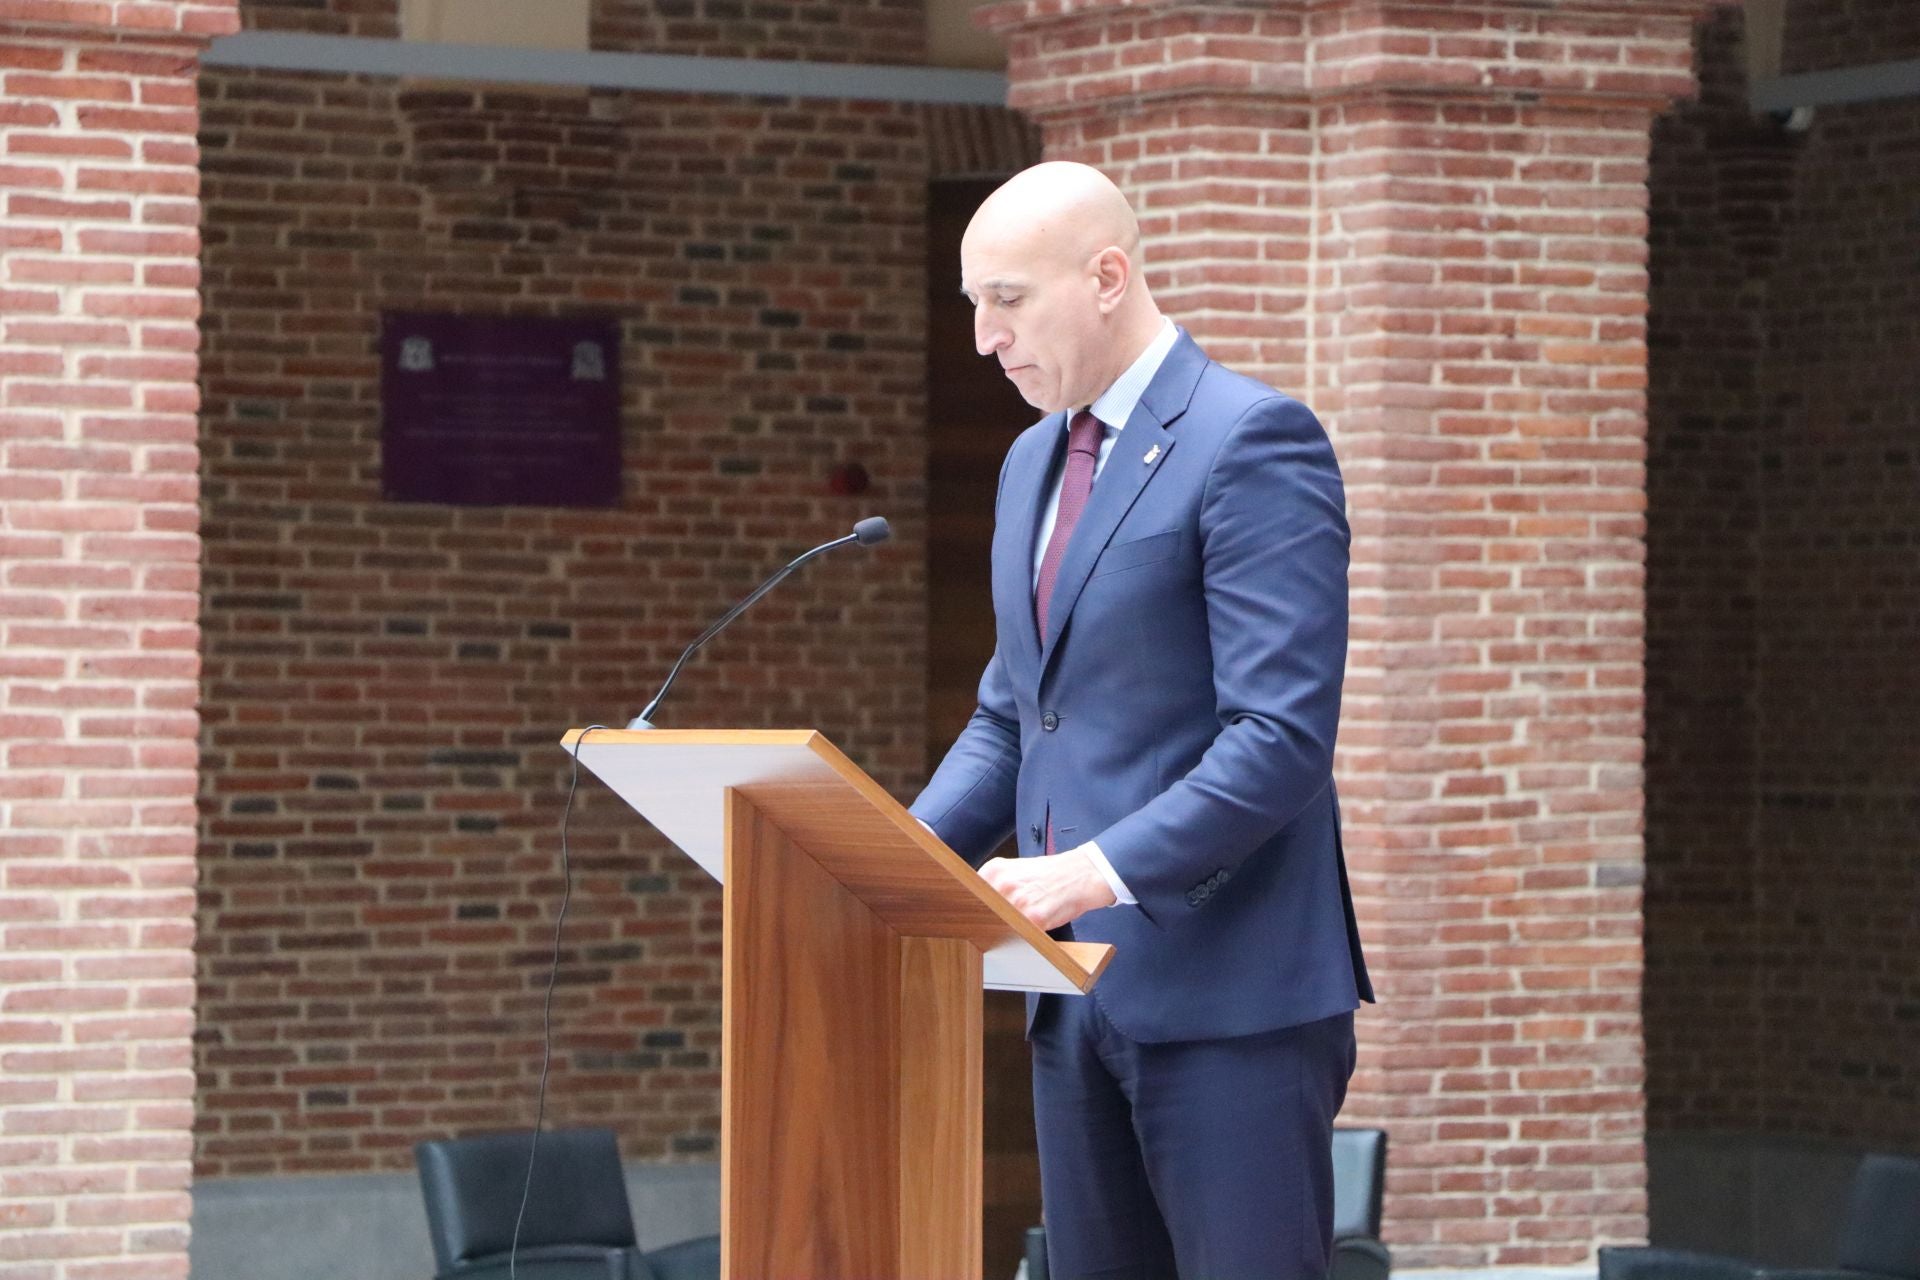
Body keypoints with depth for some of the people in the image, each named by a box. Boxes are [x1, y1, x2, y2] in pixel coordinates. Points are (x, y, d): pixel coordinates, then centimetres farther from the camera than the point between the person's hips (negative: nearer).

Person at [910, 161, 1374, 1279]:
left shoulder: (1253, 441, -11)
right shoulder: (1034, 462, 17)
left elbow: (1283, 737, -18)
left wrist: (1097, 872, -26)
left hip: (1228, 989, -8)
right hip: (1081, 991, 8)